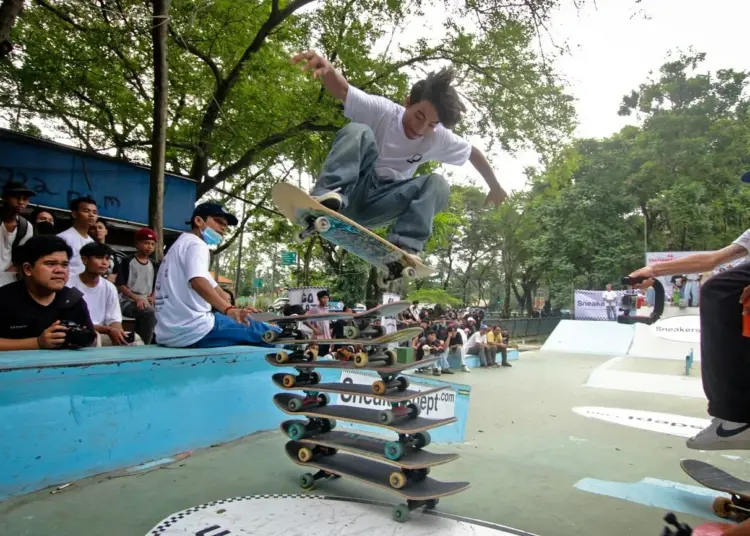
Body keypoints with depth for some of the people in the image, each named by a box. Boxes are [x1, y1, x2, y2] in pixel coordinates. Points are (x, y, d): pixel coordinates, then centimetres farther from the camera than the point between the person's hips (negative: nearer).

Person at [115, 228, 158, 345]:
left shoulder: (153, 265, 15)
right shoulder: (127, 261, 0)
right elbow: (120, 285, -6)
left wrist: (152, 298, -2)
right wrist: (137, 299, -16)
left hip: (146, 303, 5)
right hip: (128, 302, -5)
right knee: (150, 313, -34)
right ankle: (144, 344, -25)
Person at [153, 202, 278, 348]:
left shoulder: (183, 245, 26)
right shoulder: (195, 244, -6)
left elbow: (213, 287, 29)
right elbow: (198, 282, -27)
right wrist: (229, 310, -40)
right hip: (192, 330, -11)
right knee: (271, 334, -9)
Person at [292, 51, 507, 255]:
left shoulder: (439, 138, 1)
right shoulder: (383, 110, -11)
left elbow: (474, 153, 16)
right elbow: (342, 90, -26)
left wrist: (495, 187, 23)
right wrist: (326, 68, -48)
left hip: (377, 204, 3)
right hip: (346, 193, -3)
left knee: (437, 184, -21)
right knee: (357, 131, -28)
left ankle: (404, 247, -37)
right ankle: (328, 197, -46)